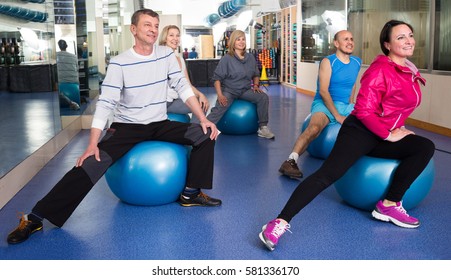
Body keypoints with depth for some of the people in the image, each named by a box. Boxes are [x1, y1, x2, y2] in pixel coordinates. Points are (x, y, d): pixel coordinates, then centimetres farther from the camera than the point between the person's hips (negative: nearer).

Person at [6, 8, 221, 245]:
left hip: (159, 124, 4)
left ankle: (191, 194, -1)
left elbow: (183, 87, 0)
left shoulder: (166, 55, -1)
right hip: (127, 126, -4)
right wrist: (92, 144, -23)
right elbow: (105, 103, -16)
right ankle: (36, 217, -17)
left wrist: (203, 119, -11)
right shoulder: (119, 63, -11)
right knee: (93, 163, -24)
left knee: (206, 134, -13)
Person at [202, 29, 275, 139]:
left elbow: (256, 74, 21)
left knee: (263, 97, -20)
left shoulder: (250, 58, 8)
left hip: (246, 90, 4)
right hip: (229, 90, -4)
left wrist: (256, 85, 0)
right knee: (219, 108, -33)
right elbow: (217, 78, -6)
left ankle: (263, 127, -10)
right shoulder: (226, 59, -6)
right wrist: (220, 95, -18)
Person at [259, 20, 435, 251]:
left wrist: (398, 128, 11)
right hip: (360, 131, -8)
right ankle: (281, 222, -26)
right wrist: (388, 135, -12)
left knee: (426, 147, -11)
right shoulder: (380, 70, -13)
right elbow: (364, 111, -18)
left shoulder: (410, 71, 12)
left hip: (384, 136, 8)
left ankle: (390, 205, -8)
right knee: (328, 174, -23)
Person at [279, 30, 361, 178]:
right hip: (324, 104, -6)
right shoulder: (328, 62, -8)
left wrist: (351, 105, 13)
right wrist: (337, 116, -19)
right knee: (315, 127, -36)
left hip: (346, 106, 7)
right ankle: (291, 161, -40)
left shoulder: (356, 62, 10)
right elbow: (323, 91, -14)